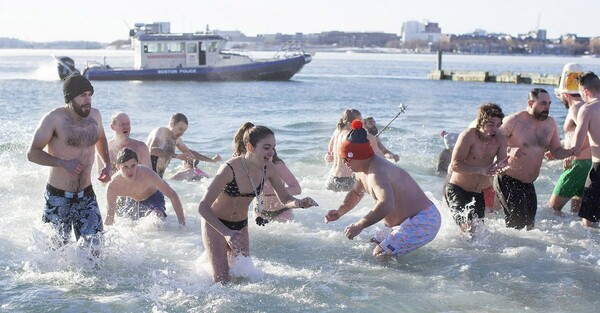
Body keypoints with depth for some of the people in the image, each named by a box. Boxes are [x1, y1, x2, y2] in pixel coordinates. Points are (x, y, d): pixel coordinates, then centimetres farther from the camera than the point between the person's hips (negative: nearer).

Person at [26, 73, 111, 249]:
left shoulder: (95, 115, 3)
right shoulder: (54, 119, -14)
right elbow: (32, 153, -14)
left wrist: (107, 165, 9)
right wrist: (63, 163, -25)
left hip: (87, 195, 4)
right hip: (58, 197, -4)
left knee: (93, 249, -1)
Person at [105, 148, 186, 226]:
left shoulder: (147, 175, -37)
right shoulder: (112, 186, -29)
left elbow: (172, 195, -28)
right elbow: (110, 214, -12)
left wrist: (182, 224, -28)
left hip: (153, 198, -3)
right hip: (132, 201, 3)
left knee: (157, 216, -33)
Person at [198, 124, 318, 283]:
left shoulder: (268, 169, -15)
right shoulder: (230, 169, -33)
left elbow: (285, 199, -3)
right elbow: (203, 207, -33)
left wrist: (299, 203, -28)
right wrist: (227, 233, -45)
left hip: (241, 225, 6)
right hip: (215, 224, -5)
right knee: (222, 280, -8)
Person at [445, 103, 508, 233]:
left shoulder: (500, 140, -2)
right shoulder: (469, 135, -17)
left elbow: (502, 166, -4)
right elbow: (455, 165, -24)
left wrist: (501, 167, -30)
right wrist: (481, 170, -33)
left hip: (478, 193, 6)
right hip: (456, 189, -6)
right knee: (468, 228, -22)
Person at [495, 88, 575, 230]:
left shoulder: (550, 123, 5)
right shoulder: (514, 120, -14)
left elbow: (556, 151, 12)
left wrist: (572, 151, -9)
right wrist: (509, 151, -32)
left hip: (528, 184, 7)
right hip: (508, 181, -7)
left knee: (529, 224, 11)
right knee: (517, 222, -12)